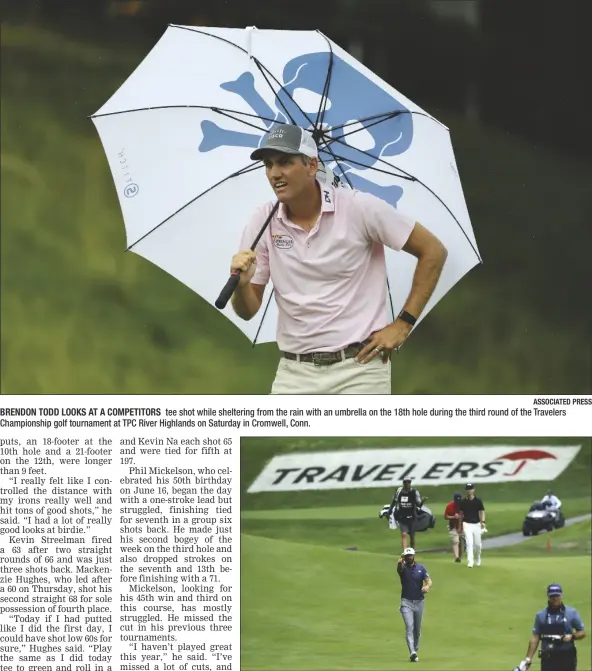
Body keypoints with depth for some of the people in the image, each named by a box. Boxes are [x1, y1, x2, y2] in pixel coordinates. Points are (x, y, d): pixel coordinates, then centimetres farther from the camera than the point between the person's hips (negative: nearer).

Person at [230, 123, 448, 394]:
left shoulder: (359, 208, -8)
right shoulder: (262, 222, 2)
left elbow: (433, 251, -2)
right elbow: (248, 311, 6)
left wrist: (403, 324, -5)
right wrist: (242, 283, -17)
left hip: (358, 366, -4)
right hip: (294, 373, 4)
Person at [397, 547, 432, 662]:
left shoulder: (421, 568, 3)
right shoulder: (403, 568, -4)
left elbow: (429, 580, -7)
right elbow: (399, 567, -29)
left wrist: (427, 586, -31)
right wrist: (400, 561, -53)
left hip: (419, 602, 3)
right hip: (406, 602, -3)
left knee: (417, 629, 12)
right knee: (409, 627, -16)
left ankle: (415, 650, 27)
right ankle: (412, 653, -25)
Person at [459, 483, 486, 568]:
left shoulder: (478, 501, 3)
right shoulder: (463, 502, 4)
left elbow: (482, 511, 1)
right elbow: (461, 513, 11)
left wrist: (483, 521, -15)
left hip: (476, 524, 1)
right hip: (467, 524, -1)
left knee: (477, 544, 6)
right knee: (469, 543, -14)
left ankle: (477, 560, 30)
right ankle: (470, 562, -17)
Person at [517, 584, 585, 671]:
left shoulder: (571, 613, 2)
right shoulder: (541, 615, 7)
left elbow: (582, 632, 6)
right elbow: (535, 637, 9)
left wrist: (572, 636, -16)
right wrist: (528, 658, 2)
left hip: (567, 658, -1)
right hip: (548, 659, 1)